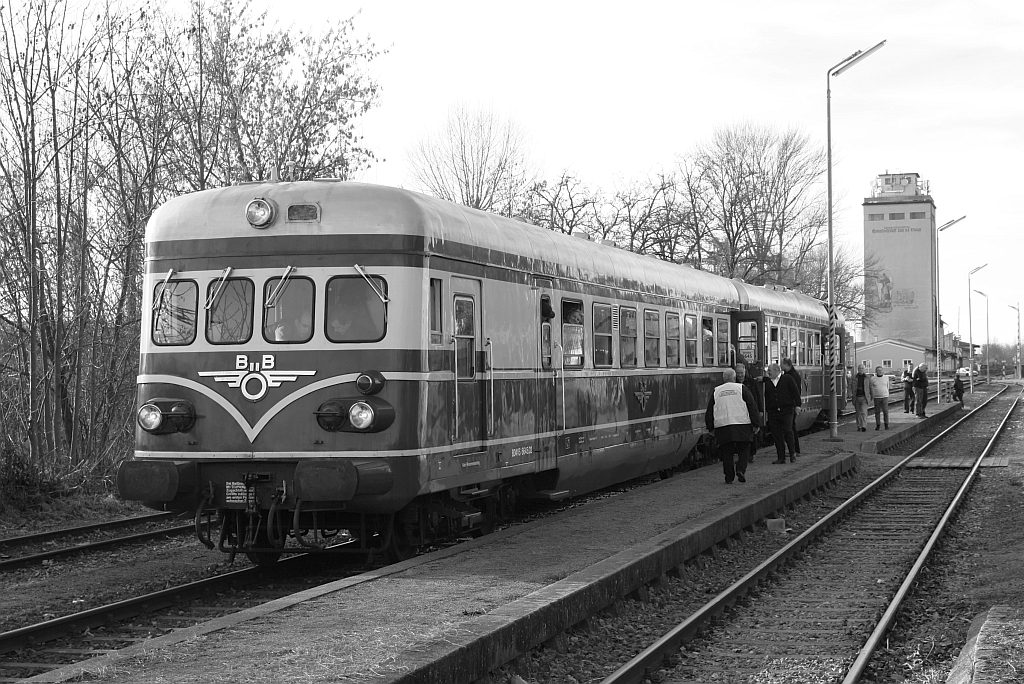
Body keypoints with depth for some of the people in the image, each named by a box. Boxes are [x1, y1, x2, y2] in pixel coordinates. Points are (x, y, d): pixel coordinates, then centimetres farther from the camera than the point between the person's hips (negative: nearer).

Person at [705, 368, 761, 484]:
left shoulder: (716, 392, 10)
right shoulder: (741, 389, 4)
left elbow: (709, 411, 13)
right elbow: (753, 407, 1)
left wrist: (711, 428, 20)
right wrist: (756, 424, 5)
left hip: (722, 427, 1)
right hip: (741, 425, -1)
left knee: (726, 452, 7)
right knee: (743, 449, 12)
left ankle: (729, 477, 4)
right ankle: (740, 470, -6)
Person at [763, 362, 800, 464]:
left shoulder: (788, 379, 1)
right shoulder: (767, 382, 14)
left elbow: (795, 392, 2)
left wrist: (797, 405, -4)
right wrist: (766, 410, 14)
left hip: (787, 411, -4)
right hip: (773, 413, 4)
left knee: (788, 431, -10)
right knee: (776, 435, 1)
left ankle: (792, 453, 7)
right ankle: (781, 457, 6)